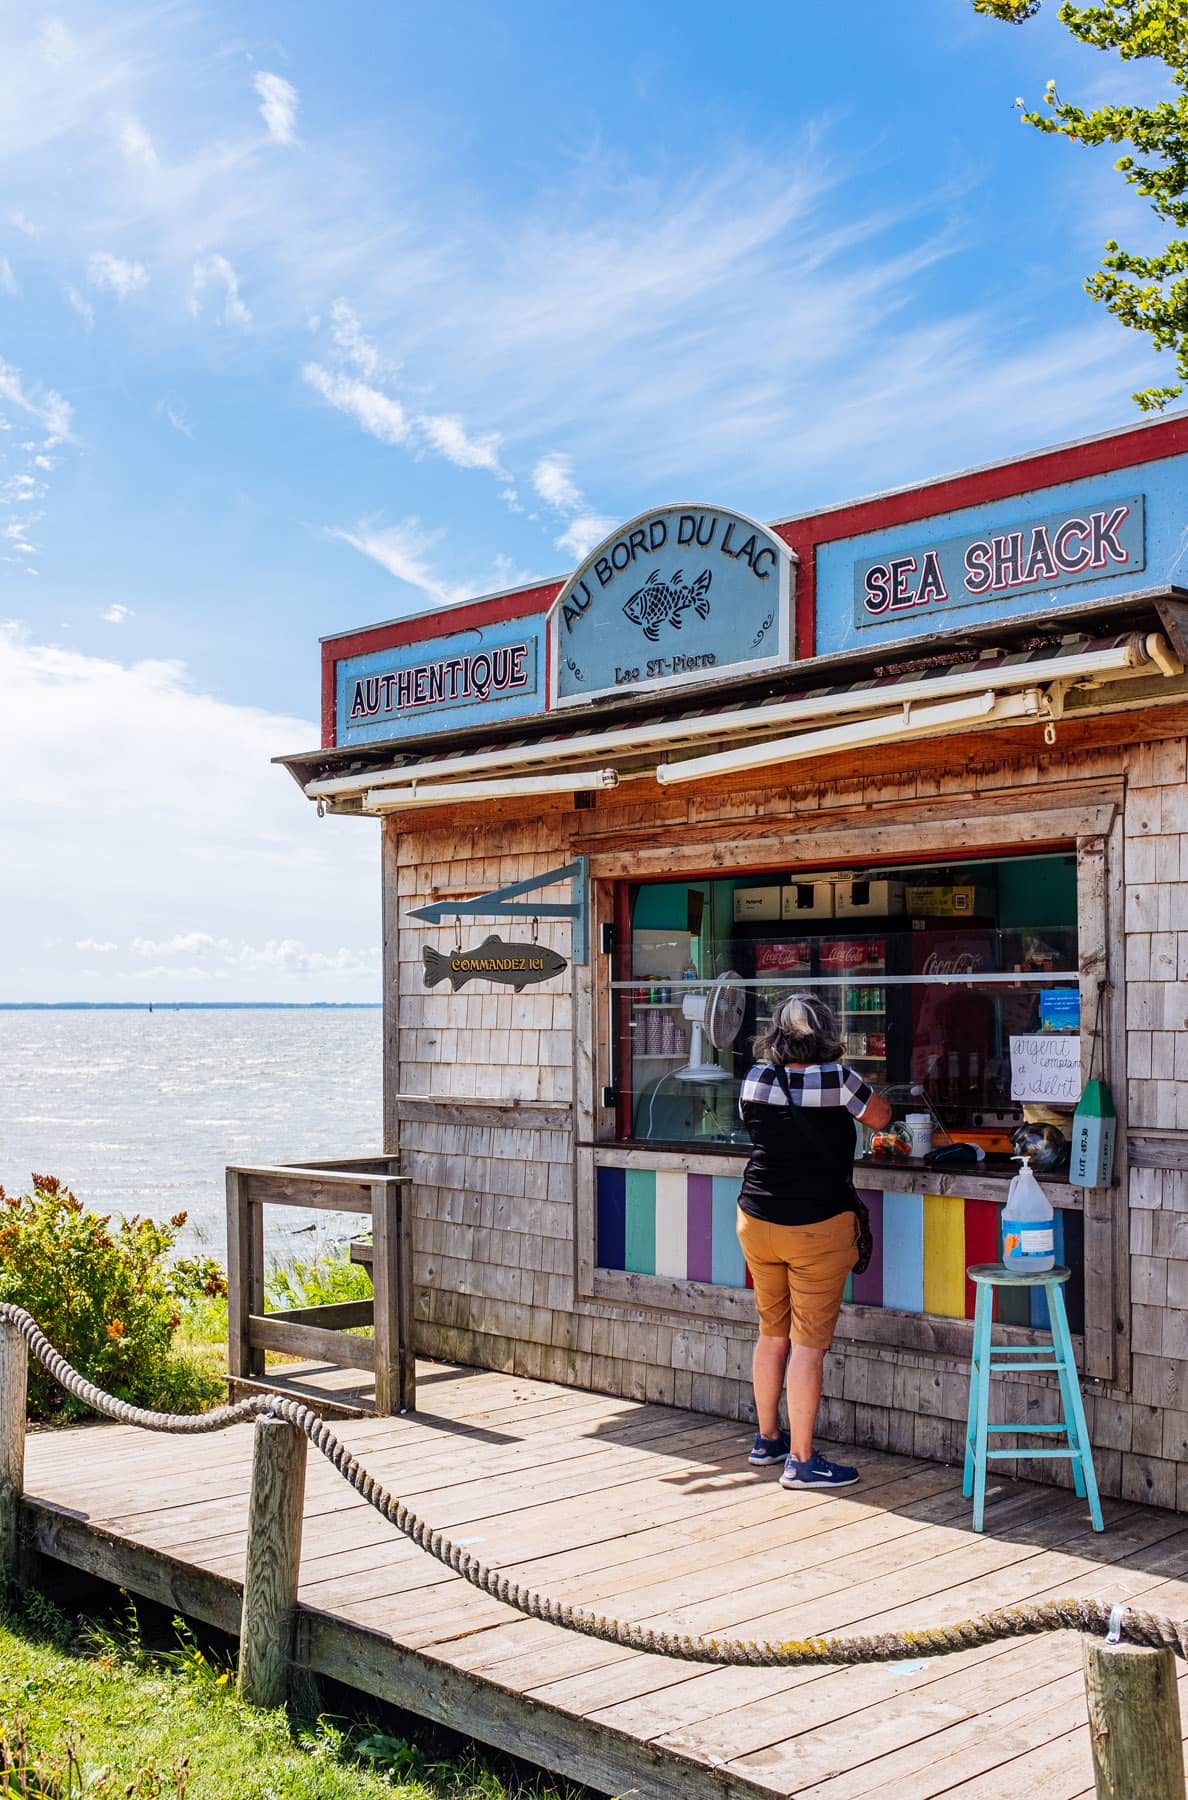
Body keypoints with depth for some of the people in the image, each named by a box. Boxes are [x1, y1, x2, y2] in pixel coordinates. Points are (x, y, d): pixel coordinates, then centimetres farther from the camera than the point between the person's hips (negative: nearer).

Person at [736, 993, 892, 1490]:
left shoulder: (755, 1080, -1)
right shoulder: (836, 1080, -13)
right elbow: (879, 1117, 5)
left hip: (757, 1222, 5)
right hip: (817, 1227, -5)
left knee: (772, 1333, 18)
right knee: (809, 1343, 1)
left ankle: (767, 1440, 31)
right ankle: (800, 1460, 4)